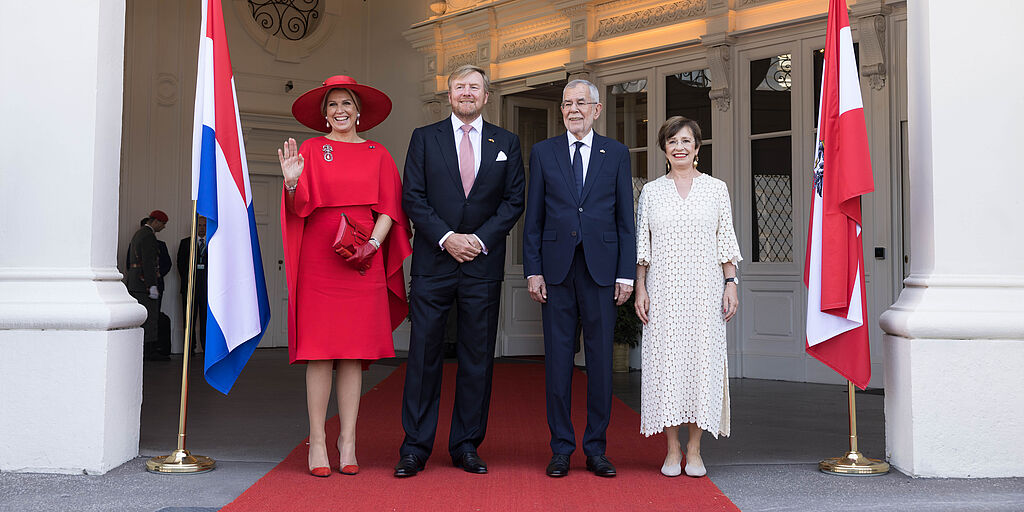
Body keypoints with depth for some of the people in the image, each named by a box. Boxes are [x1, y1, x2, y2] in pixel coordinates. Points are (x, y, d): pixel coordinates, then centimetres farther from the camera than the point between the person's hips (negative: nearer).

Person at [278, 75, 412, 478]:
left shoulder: (377, 154, 14)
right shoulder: (311, 150, 9)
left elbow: (389, 207, 7)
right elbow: (299, 207, 0)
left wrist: (373, 243, -9)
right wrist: (293, 182, -20)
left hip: (361, 262, 2)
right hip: (318, 260, -1)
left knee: (354, 352, 2)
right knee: (319, 352, -3)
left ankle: (348, 442, 8)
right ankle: (317, 441, 4)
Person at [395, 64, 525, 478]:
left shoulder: (506, 143, 11)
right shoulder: (424, 137, 8)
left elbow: (514, 200, 5)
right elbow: (412, 196, 0)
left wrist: (479, 239, -8)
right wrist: (446, 237, -12)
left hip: (483, 263, 1)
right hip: (433, 262, -1)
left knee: (477, 358, 5)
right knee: (424, 355, -1)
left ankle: (466, 445, 14)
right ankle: (415, 447, 7)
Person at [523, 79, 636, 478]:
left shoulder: (616, 154, 8)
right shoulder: (543, 152, 9)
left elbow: (625, 219, 5)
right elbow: (533, 217, 7)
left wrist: (626, 273, -2)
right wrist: (532, 270, -1)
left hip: (601, 268, 0)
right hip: (556, 267, 0)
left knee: (600, 358, 4)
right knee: (557, 358, 3)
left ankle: (596, 448, 14)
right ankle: (561, 448, 13)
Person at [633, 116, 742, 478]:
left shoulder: (716, 189, 7)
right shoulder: (651, 191, 8)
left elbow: (726, 241, 7)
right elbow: (642, 245, 8)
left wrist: (731, 284, -1)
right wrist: (640, 288, 0)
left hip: (705, 289, 0)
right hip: (663, 289, 0)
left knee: (702, 359, -2)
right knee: (665, 360, -2)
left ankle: (694, 449, 7)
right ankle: (672, 449, 7)